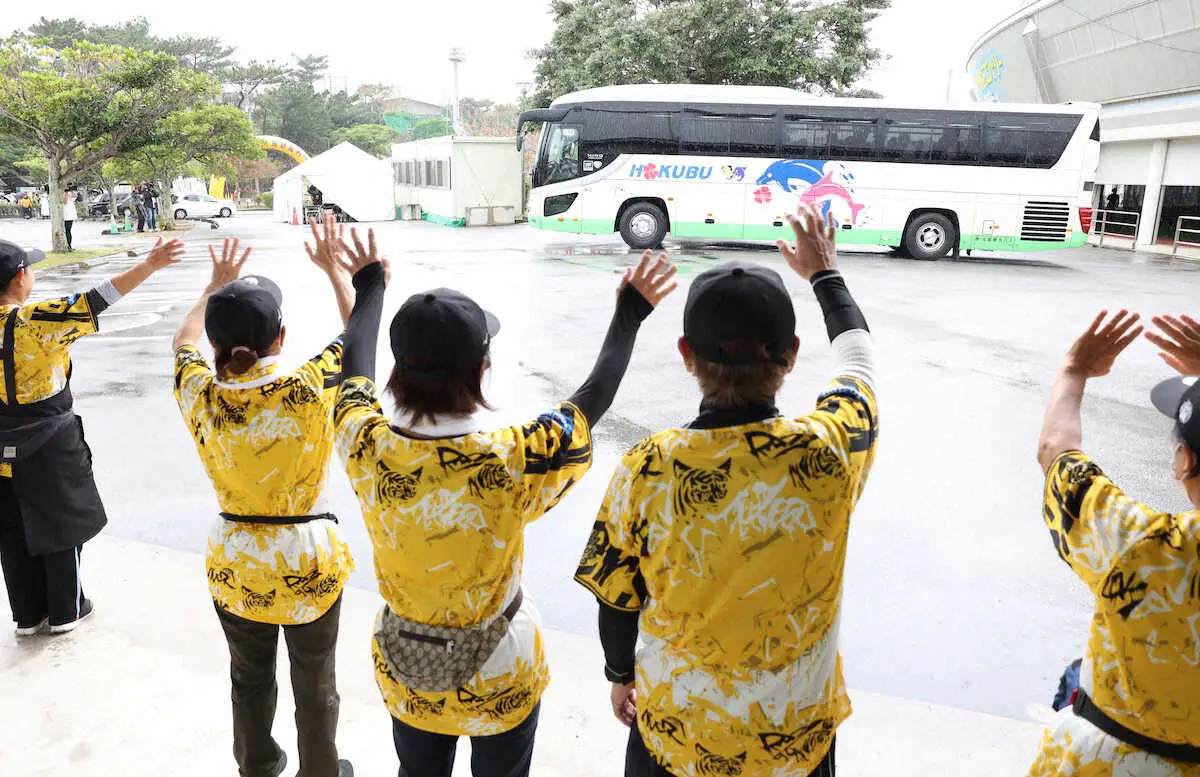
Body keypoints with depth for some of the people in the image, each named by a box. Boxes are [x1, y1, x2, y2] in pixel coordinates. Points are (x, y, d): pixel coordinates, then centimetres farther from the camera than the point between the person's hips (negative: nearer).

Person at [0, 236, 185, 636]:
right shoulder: (39, 321, -21)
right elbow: (99, 299, -27)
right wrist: (149, 265, -28)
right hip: (50, 446, -5)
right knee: (61, 526, 11)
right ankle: (65, 611, 24)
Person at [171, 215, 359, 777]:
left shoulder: (200, 396, -16)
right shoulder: (310, 390, -25)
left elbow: (185, 341, 9)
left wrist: (216, 286, 21)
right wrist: (334, 269, 7)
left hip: (234, 565, 3)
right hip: (308, 563, -3)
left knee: (250, 679, 26)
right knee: (315, 687, 19)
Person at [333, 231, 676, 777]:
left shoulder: (368, 450, -24)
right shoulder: (509, 464, -33)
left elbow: (356, 366, -2)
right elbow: (594, 397, -16)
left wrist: (370, 285, 14)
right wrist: (629, 315, -1)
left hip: (405, 673, 3)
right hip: (497, 678, -3)